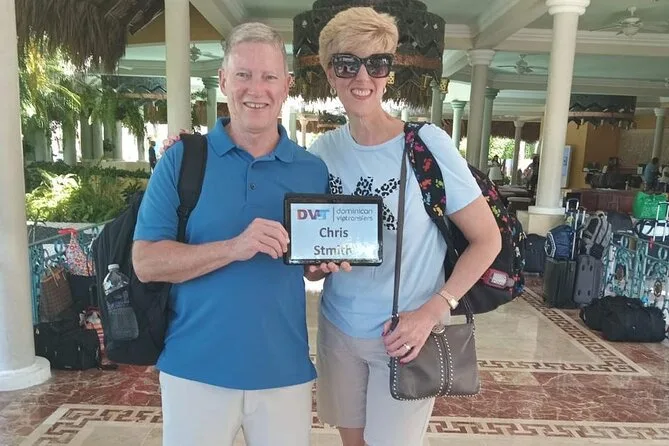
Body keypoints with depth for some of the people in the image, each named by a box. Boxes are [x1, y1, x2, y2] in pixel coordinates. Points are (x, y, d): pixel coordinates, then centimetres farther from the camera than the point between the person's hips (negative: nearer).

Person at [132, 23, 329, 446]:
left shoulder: (313, 170, 1)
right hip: (196, 368, -1)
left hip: (284, 369, 2)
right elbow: (146, 262, -10)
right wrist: (234, 248, -24)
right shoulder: (181, 159, -5)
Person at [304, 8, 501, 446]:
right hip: (338, 328, 4)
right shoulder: (323, 151, -3)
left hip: (406, 334, -4)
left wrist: (431, 312, -20)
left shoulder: (427, 143, -16)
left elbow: (487, 238, -11)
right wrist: (317, 262, -17)